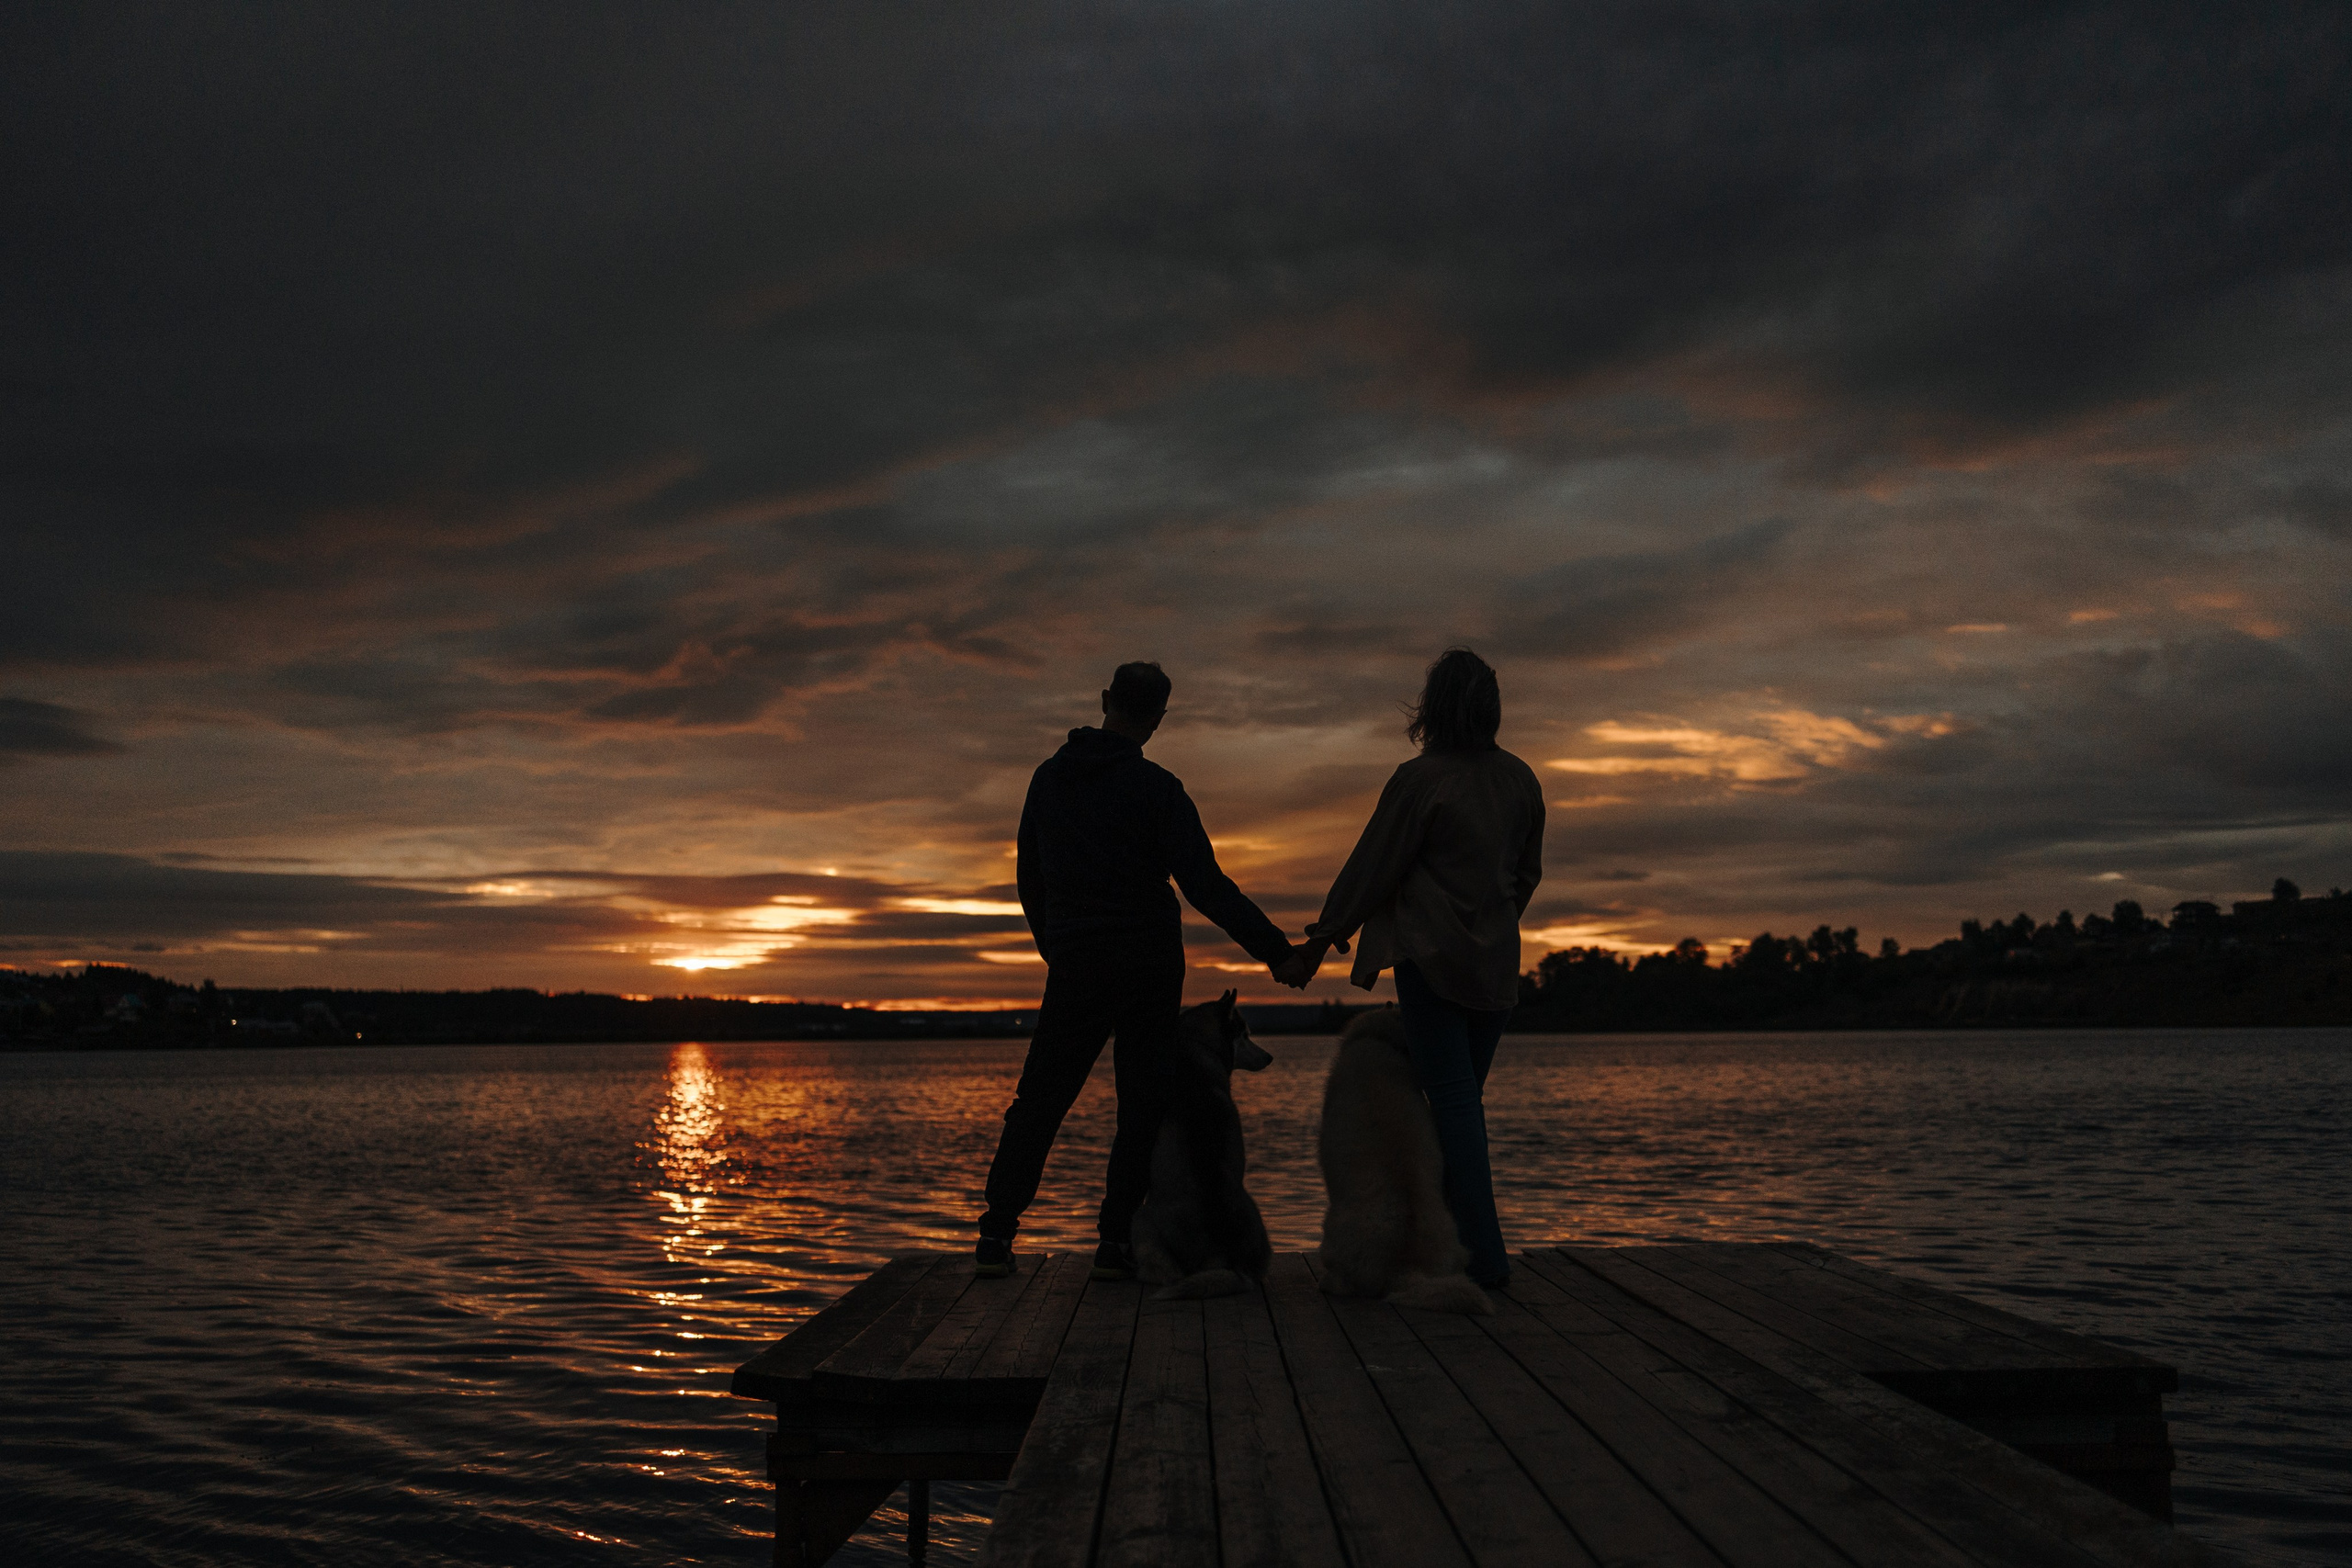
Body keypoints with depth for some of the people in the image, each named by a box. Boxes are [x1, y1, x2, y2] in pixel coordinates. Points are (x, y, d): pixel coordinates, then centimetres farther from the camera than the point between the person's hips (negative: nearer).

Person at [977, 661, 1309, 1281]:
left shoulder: (1048, 778, 7)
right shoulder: (1156, 788, -9)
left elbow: (1030, 881, 15)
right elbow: (1205, 885, -17)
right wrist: (1276, 950, -16)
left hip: (1073, 969, 4)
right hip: (1149, 968, -3)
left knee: (1037, 1103, 11)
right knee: (1142, 1108, 5)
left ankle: (996, 1235, 6)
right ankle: (1116, 1240, 0)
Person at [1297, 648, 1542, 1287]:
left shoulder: (1419, 780, -13)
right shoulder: (1520, 779, 7)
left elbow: (1373, 867, -7)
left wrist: (1323, 935, 4)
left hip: (1430, 955, -6)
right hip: (1496, 961, 6)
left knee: (1452, 1101, -5)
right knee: (1464, 1099, 15)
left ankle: (1486, 1255, -8)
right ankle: (1457, 1232, 18)